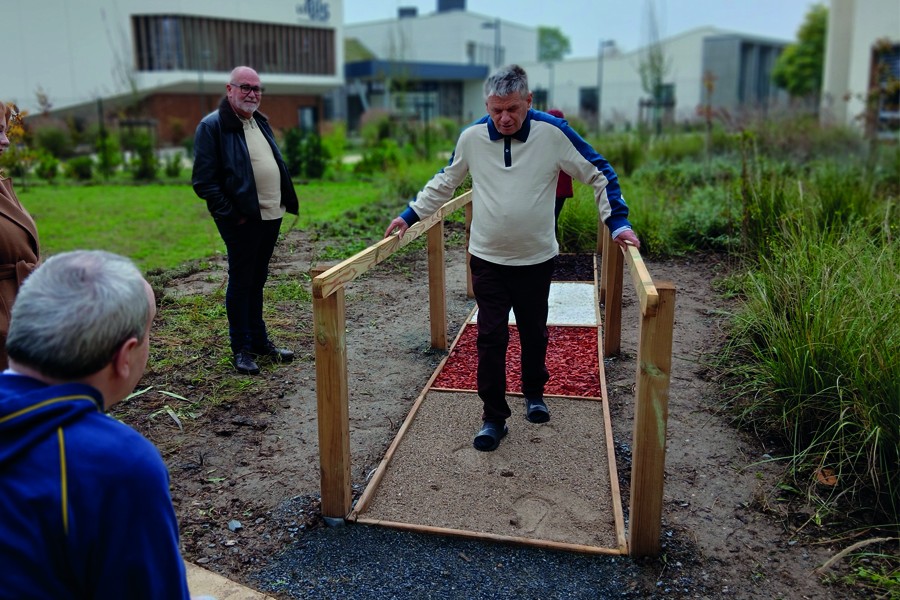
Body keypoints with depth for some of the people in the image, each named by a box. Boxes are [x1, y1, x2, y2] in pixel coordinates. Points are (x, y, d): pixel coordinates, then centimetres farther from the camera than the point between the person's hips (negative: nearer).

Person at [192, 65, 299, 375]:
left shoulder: (260, 121, 15)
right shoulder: (212, 126, -10)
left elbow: (276, 164, 22)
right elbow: (204, 181, -14)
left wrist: (285, 201, 10)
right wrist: (230, 215, -16)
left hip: (271, 215, 7)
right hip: (242, 221, -7)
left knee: (257, 281, 16)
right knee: (241, 283, 2)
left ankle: (259, 340, 27)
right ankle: (242, 348, 13)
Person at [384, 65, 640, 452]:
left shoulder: (552, 132, -13)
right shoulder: (472, 136, -6)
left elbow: (598, 174, -4)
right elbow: (445, 181, 10)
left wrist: (618, 222, -12)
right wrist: (410, 216, 7)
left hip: (536, 258, 0)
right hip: (487, 259, 1)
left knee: (533, 332, 16)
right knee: (490, 339, 0)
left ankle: (534, 393, 40)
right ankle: (494, 417, 11)